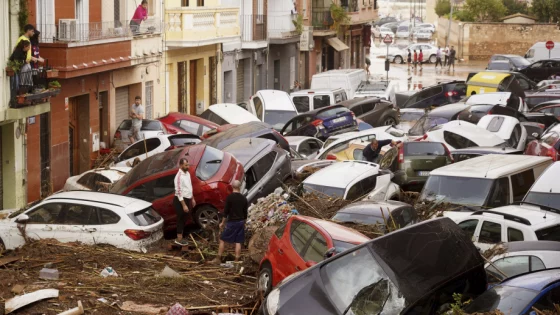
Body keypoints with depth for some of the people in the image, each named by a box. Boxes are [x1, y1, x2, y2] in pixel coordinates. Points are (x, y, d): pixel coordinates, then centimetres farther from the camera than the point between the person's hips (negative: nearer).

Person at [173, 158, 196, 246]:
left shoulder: (187, 173, 7)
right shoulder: (179, 176, -22)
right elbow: (179, 192, -24)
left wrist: (192, 199, 20)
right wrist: (184, 205, -24)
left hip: (187, 199, 9)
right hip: (180, 200, -9)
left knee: (184, 219, 15)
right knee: (181, 219, -1)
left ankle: (180, 237, 25)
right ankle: (179, 239, 8)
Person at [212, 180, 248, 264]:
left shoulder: (230, 197, -11)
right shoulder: (243, 199, 3)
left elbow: (226, 211, -9)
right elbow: (245, 213, 9)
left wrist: (223, 222, 0)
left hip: (231, 222, -4)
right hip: (240, 222, 4)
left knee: (222, 240, 5)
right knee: (238, 242, 6)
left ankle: (218, 258, 5)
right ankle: (237, 260, 6)